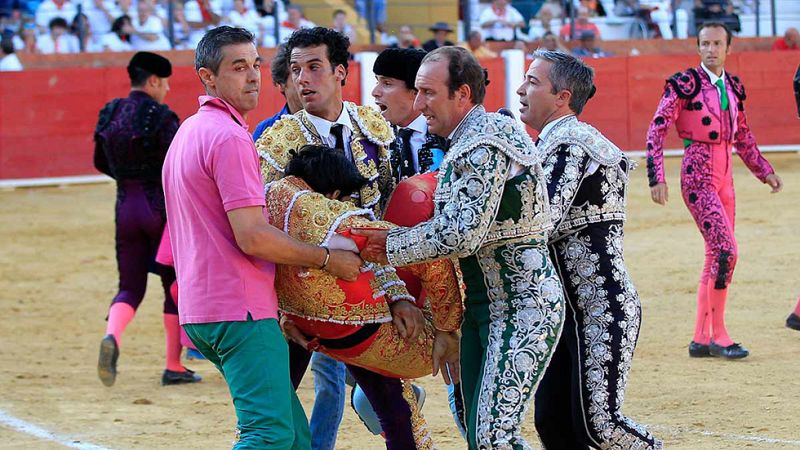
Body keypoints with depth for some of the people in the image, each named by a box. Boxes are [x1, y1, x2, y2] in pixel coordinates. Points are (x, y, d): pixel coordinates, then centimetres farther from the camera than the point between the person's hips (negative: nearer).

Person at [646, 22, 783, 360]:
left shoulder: (733, 87, 11)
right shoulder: (686, 83, -9)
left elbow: (743, 137, 23)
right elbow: (657, 130, -10)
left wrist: (765, 172, 18)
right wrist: (657, 178, -17)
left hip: (725, 176, 7)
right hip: (698, 175, -7)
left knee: (716, 256, 8)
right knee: (726, 251, -16)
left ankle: (701, 339, 15)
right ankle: (718, 335, -7)